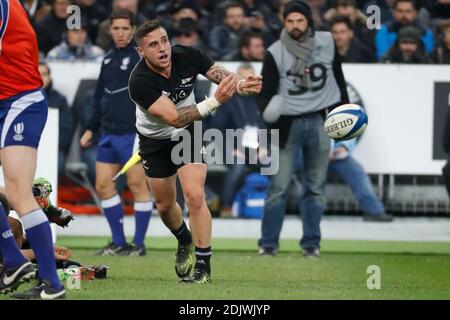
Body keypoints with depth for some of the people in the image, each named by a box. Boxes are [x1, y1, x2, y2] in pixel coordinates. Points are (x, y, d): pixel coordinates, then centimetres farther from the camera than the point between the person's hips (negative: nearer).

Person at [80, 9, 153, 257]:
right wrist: (91, 129, 23)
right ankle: (118, 243, 14)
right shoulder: (109, 59, 15)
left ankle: (138, 245, 3)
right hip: (109, 134, 8)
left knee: (137, 185, -4)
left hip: (133, 134, -7)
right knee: (103, 185, 5)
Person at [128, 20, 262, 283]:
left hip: (189, 133, 0)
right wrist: (215, 101, -50)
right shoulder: (140, 82, -34)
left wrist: (241, 85, -38)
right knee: (165, 204, 15)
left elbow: (221, 74, -14)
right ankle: (185, 242, 47)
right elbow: (174, 118, -40)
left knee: (195, 196, -17)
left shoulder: (187, 56, -24)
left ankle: (203, 267, -9)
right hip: (155, 142, 0)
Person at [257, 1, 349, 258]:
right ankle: (268, 244, 3)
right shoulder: (275, 53, -7)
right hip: (288, 123, -2)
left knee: (316, 187, 7)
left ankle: (311, 243, 14)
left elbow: (338, 78, 11)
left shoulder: (326, 43, 0)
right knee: (279, 186, -5)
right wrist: (268, 110, -29)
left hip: (319, 122, 2)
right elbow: (266, 91, -8)